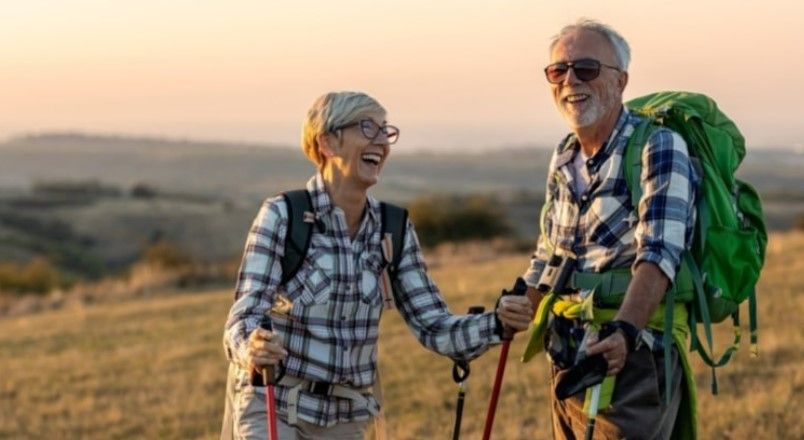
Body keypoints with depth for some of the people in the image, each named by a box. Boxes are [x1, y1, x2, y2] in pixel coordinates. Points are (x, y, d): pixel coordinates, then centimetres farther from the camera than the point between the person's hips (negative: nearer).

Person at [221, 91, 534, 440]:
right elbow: (244, 317, -17)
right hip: (272, 410, -4)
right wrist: (252, 349, -41)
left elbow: (434, 328, -1)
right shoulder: (281, 217, -12)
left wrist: (498, 323, -20)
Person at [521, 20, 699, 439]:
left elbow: (659, 252, -23)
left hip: (633, 361, -8)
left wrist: (625, 332, -36)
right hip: (568, 365, 8)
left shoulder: (658, 148, -10)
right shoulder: (563, 160, 14)